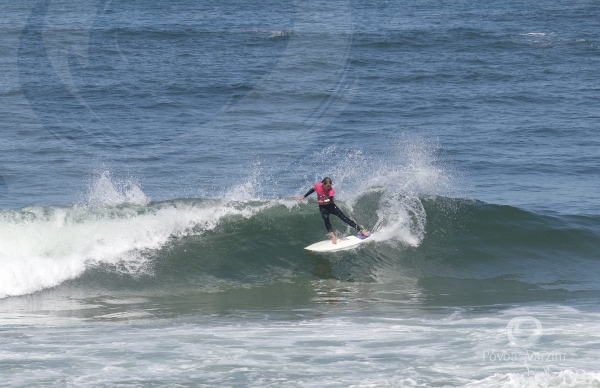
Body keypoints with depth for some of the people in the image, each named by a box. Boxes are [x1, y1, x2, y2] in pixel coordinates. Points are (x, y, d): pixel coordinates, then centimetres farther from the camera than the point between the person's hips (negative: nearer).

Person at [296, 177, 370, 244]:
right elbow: (312, 190, 7)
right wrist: (304, 196, 12)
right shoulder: (317, 186, -16)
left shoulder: (331, 190, -23)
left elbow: (331, 199, -40)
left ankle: (362, 230, -9)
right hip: (322, 207, 1)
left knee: (344, 218, -10)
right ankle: (333, 236, -34)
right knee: (326, 218, -30)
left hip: (330, 205, -1)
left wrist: (323, 201, -54)